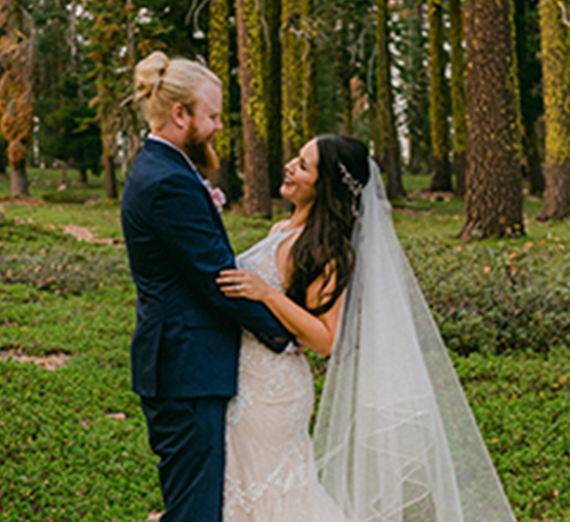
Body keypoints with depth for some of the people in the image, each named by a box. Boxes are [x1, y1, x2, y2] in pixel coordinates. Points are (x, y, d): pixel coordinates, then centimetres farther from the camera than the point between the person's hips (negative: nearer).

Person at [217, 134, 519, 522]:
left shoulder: (325, 250, -18)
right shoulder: (282, 232, 9)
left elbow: (324, 339, -23)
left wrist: (267, 293, -29)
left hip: (271, 388, -9)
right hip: (250, 381, 9)